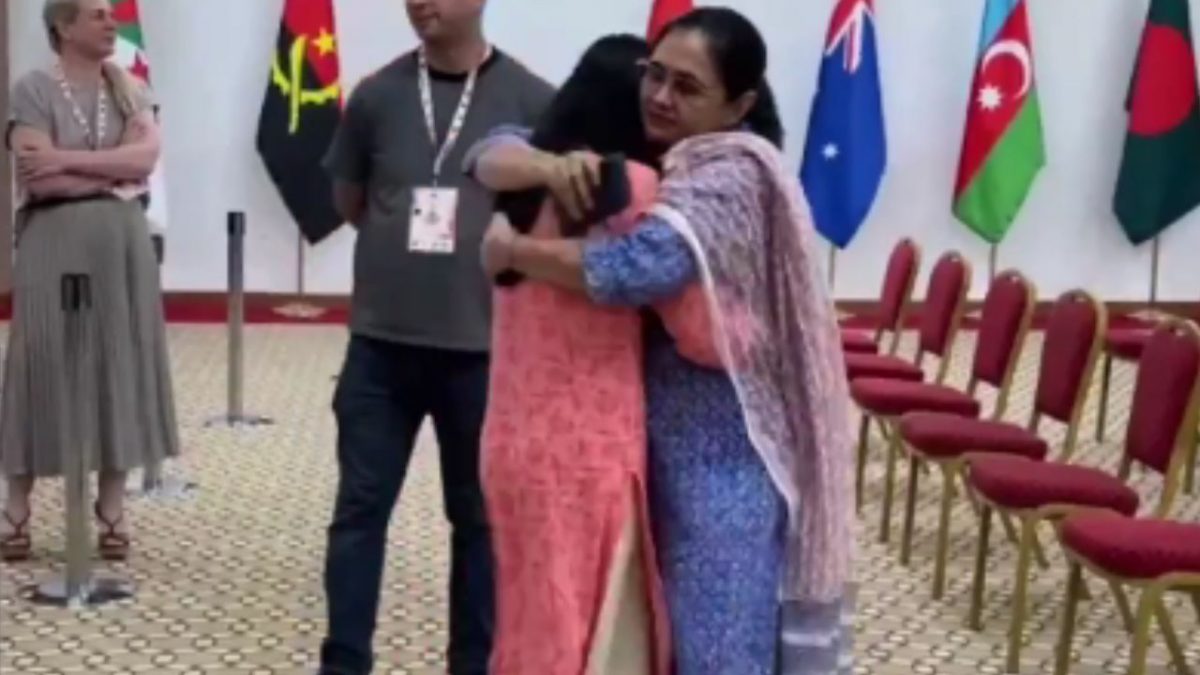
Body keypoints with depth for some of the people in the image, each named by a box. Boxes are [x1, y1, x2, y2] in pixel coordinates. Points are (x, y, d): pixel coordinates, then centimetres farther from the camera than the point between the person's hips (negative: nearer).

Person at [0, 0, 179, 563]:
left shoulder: (130, 90, 10)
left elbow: (145, 157, -7)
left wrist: (68, 160, -14)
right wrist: (112, 176, -9)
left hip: (121, 245, 4)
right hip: (55, 246, -4)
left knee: (118, 368, 5)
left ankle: (111, 509, 14)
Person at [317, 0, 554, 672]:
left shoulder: (531, 100, -6)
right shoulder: (378, 94, 1)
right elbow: (349, 203, 12)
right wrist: (406, 240, 2)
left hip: (485, 346, -1)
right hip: (382, 343, 2)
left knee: (479, 516, 11)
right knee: (360, 508, 6)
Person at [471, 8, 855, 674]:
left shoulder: (735, 174, -17)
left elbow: (640, 266, -32)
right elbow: (493, 156, 3)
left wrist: (511, 249, -16)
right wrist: (552, 167, -21)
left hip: (719, 451, -7)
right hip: (642, 439, 7)